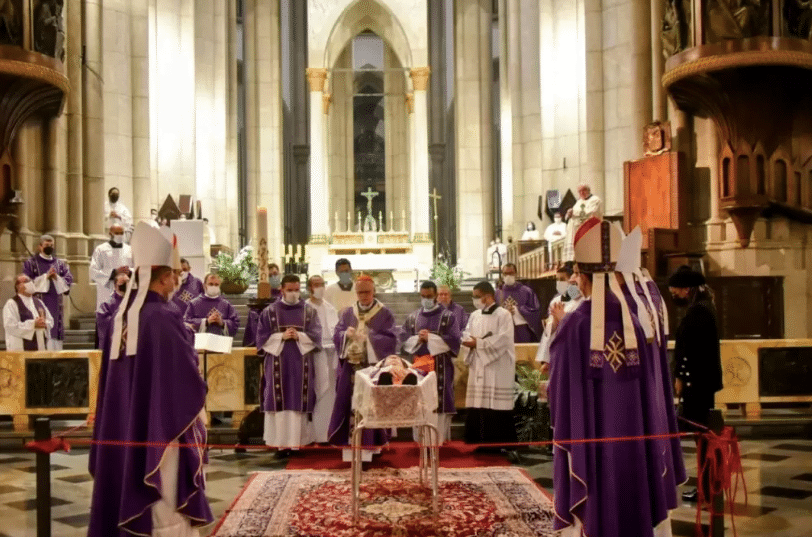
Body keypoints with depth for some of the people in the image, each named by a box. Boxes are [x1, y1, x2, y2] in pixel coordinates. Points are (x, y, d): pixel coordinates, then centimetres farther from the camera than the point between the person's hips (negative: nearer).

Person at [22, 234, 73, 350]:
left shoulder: (60, 264, 17)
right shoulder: (31, 263, 8)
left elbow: (68, 280, 8)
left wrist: (56, 278, -10)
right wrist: (45, 277, -10)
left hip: (56, 304, 3)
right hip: (39, 303, -3)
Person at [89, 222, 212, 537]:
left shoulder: (121, 316, 5)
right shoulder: (163, 318, -19)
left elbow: (115, 377, 13)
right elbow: (188, 379, -16)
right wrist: (198, 401, 4)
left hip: (123, 427, 8)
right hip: (161, 428, -8)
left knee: (128, 496, 16)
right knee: (168, 509, 2)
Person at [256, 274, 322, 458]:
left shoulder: (309, 311, 8)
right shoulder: (270, 311, 6)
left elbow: (315, 336, 1)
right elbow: (262, 337, 1)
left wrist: (299, 336, -15)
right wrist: (282, 336, -12)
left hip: (301, 363, 1)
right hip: (278, 363, -1)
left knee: (299, 402, -1)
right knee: (280, 402, -3)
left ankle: (296, 443, 3)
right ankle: (281, 444, 0)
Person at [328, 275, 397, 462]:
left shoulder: (385, 314, 1)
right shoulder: (347, 313, 11)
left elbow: (391, 339, -7)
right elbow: (336, 335, 6)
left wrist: (369, 338, -19)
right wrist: (346, 334, -16)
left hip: (374, 367, -3)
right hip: (351, 367, 3)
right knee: (350, 405, 1)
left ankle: (372, 444, 5)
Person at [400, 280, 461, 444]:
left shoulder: (447, 316, 2)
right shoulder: (413, 317, 14)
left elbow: (454, 340, -8)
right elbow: (404, 338, 8)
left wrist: (430, 338, -12)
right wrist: (418, 338, -11)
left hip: (441, 366, -3)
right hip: (419, 364, 4)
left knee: (440, 402, -7)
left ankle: (440, 439, -3)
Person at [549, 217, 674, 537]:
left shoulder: (573, 327, -13)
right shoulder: (634, 323, -1)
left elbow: (560, 396, -10)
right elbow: (648, 395, 4)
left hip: (588, 447, -3)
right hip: (631, 446, 4)